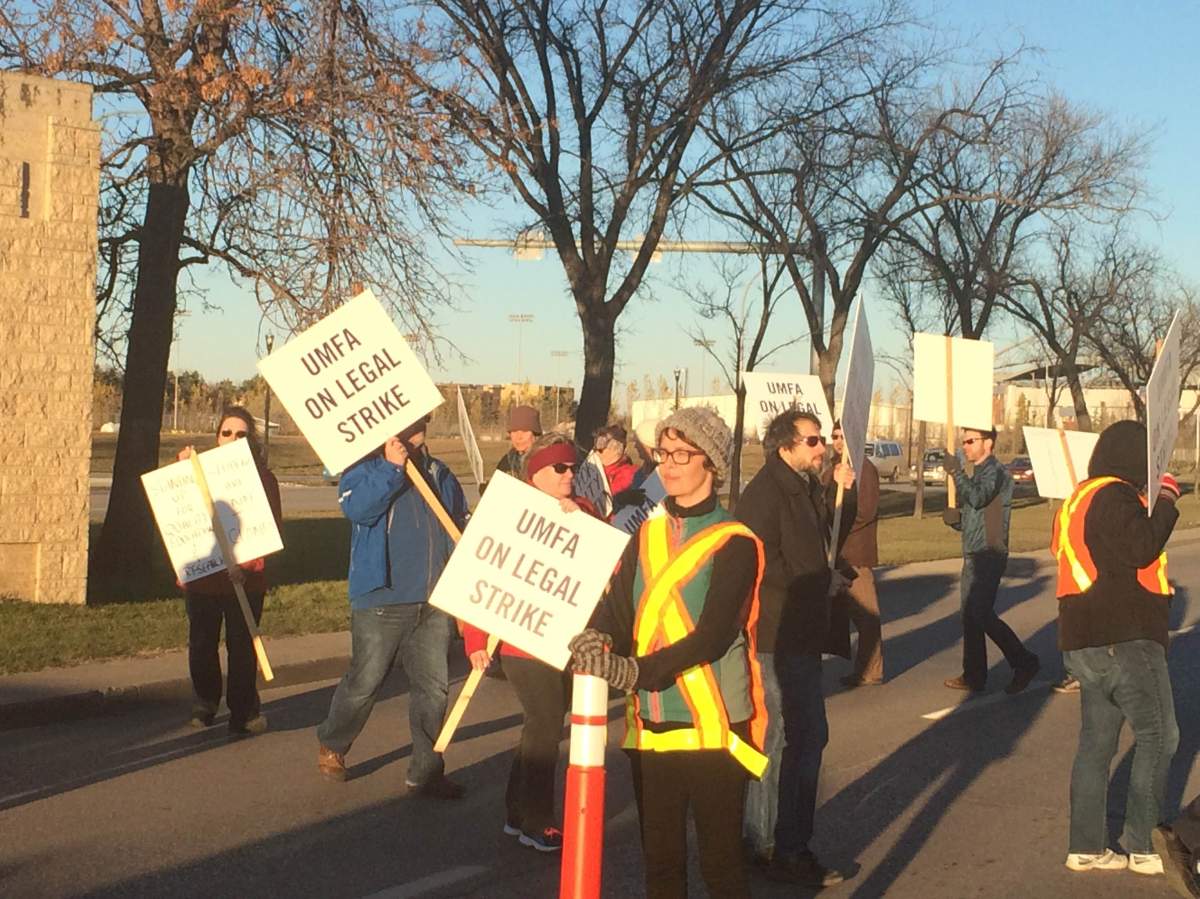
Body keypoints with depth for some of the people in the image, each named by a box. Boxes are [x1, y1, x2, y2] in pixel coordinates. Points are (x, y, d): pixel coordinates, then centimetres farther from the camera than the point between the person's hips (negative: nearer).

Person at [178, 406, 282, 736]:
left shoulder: (263, 478, 0)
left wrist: (245, 564, -20)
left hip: (244, 581, -2)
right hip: (201, 576, 3)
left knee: (241, 647, 0)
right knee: (201, 646, 10)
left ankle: (243, 714, 11)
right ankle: (203, 709, 29)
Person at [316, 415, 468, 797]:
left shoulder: (438, 473, 14)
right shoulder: (363, 469, -2)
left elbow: (460, 524, 22)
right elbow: (356, 507, -22)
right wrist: (391, 468, -24)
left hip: (435, 601, 5)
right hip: (381, 600, -5)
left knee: (432, 687, 5)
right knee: (364, 682, 3)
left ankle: (426, 771, 14)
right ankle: (331, 745, 27)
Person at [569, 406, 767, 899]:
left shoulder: (734, 543, -7)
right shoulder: (648, 535, 11)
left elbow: (713, 635, -18)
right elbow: (615, 611, 1)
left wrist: (635, 670, -29)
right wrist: (597, 643, -22)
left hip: (712, 725, -5)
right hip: (651, 724, 5)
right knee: (660, 860, 13)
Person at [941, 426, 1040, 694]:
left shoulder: (995, 472, -10)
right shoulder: (978, 474, 20)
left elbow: (978, 498, -29)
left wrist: (956, 471, -20)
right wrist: (955, 518, 4)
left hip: (988, 555, -10)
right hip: (973, 556, 10)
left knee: (981, 614, -13)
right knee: (971, 616, 10)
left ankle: (1024, 662, -2)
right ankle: (974, 676, 15)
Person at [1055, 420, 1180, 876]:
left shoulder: (1081, 497, 16)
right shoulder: (1115, 496, -14)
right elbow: (1141, 547, -25)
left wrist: (1155, 500, 17)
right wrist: (1165, 499, -12)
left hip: (1087, 640, 9)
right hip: (1124, 638, -9)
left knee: (1097, 740, 11)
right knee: (1158, 737, 1)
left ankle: (1086, 846, 13)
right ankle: (1143, 846, 4)